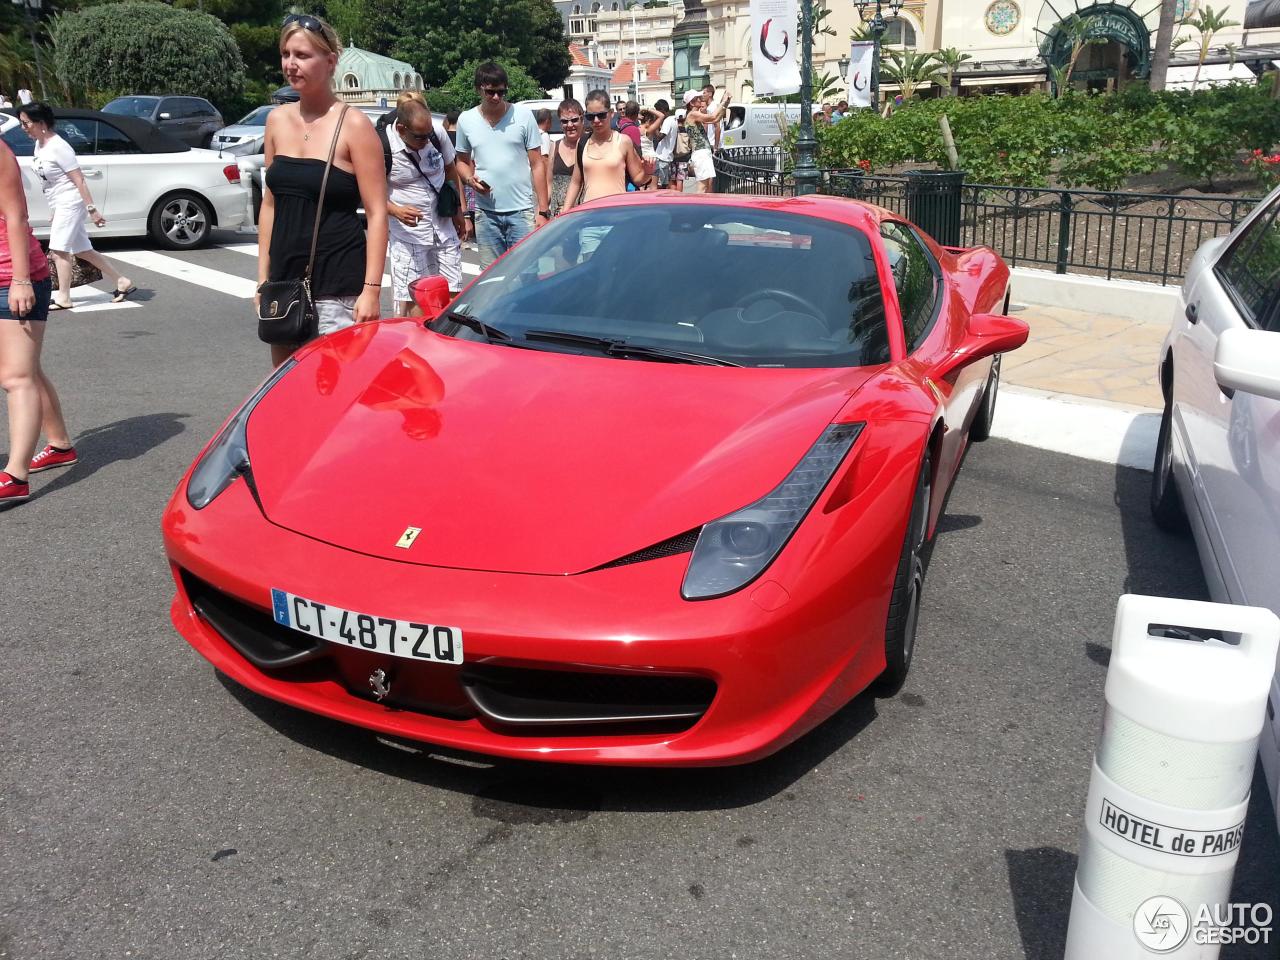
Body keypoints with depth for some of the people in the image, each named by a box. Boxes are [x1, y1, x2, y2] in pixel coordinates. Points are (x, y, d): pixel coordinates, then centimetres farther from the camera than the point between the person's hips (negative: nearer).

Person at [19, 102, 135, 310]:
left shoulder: (58, 147, -16)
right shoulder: (39, 145, 10)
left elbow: (78, 180, -18)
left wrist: (92, 209, -21)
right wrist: (53, 211, 19)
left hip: (70, 203, -10)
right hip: (58, 205, 10)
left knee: (59, 250, -10)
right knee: (82, 250, 12)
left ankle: (63, 298, -5)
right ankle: (123, 283, 17)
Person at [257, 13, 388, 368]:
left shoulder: (353, 125, -7)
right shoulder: (278, 120, 9)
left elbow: (377, 214, -10)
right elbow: (270, 203, 15)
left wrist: (371, 290, -17)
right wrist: (263, 277, 11)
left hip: (338, 285, -6)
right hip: (285, 279, 6)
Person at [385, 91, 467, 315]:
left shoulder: (437, 135, -4)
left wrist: (459, 211, 15)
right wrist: (396, 211, -23)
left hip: (444, 227, 4)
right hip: (408, 232, -4)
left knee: (452, 296, 7)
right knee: (410, 303, -7)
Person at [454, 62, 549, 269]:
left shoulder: (523, 116, 0)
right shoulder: (466, 120, 6)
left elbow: (537, 165, 1)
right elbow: (463, 161, 18)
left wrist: (543, 210, -5)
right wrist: (470, 179, -6)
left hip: (522, 211, -2)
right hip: (486, 213, 2)